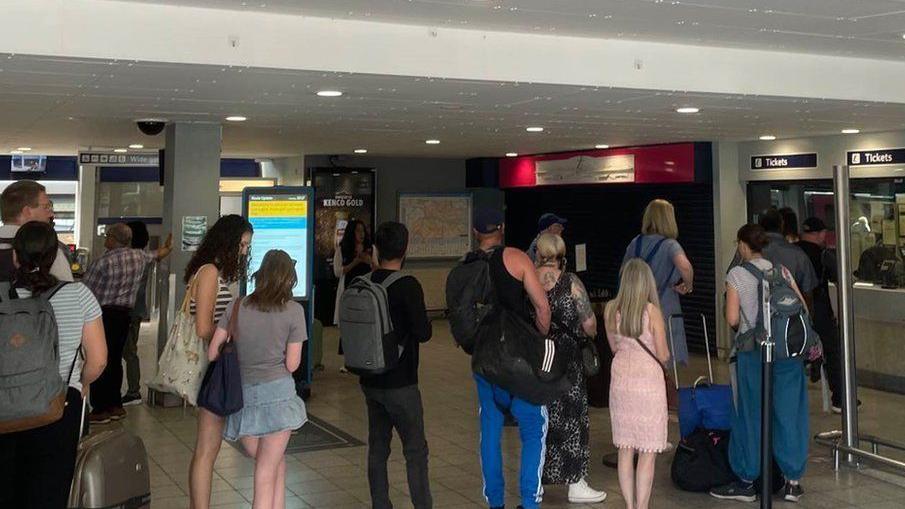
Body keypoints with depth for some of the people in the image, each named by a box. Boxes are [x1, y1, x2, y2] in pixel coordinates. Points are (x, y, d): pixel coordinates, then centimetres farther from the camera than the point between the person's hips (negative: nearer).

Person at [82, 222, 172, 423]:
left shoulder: (104, 261, -15)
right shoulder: (139, 257, 4)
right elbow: (159, 254, 26)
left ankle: (100, 409, -2)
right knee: (115, 360, 14)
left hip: (103, 314, -7)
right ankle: (115, 406, 19)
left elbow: (86, 289, -12)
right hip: (125, 314, 7)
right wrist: (167, 247, 48)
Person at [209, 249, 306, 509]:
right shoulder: (294, 311, -3)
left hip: (242, 397, 3)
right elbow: (291, 364, -4)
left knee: (277, 465, 20)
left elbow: (212, 352, 4)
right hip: (277, 393, -3)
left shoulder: (237, 306, 4)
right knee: (267, 475, 7)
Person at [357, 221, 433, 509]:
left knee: (377, 447, 12)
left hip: (370, 381, 6)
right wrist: (419, 322, 2)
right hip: (400, 383, -6)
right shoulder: (408, 286, -16)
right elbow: (423, 333, -16)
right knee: (416, 450, 2)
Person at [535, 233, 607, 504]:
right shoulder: (570, 282, -10)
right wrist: (590, 335, 12)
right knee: (571, 416, 5)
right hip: (566, 358, -3)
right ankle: (576, 484, 7)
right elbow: (589, 323, -10)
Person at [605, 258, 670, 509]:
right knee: (647, 453, 3)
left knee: (625, 450, 12)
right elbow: (663, 356, -7)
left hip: (621, 378, 4)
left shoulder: (611, 309, 0)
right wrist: (665, 352, 15)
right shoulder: (651, 311, -12)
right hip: (648, 380, -4)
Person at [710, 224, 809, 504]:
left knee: (751, 415, 6)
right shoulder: (782, 270, 6)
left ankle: (746, 482, 13)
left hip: (753, 351, -3)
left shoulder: (737, 274, -5)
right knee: (788, 413, 9)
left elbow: (732, 319, -9)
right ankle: (793, 481, 14)